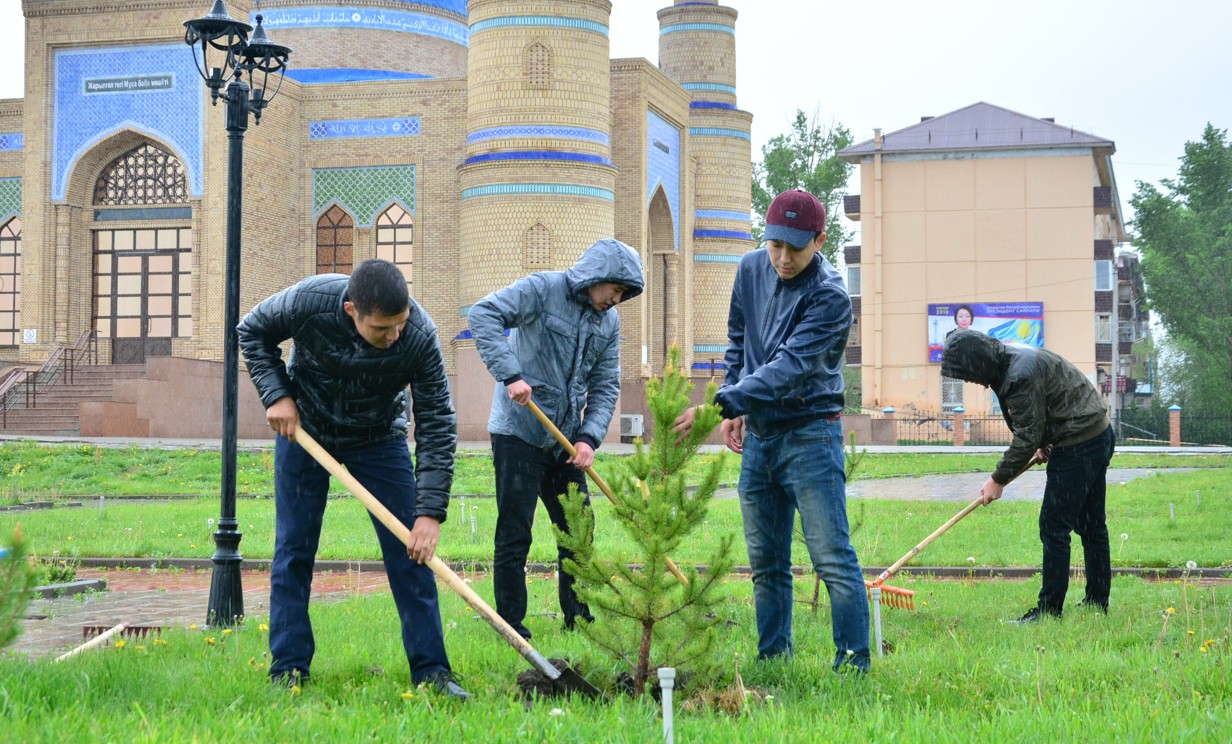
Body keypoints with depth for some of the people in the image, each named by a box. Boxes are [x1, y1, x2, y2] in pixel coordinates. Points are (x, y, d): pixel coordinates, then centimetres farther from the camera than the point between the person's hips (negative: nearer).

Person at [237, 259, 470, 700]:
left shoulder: (420, 335, -30)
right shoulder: (310, 301, -31)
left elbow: (437, 425, -24)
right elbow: (252, 332, -8)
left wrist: (431, 512, -28)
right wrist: (276, 394, -20)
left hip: (380, 440, 0)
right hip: (303, 431, 0)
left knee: (410, 552, -4)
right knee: (293, 551, 1)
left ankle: (431, 671, 3)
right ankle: (288, 668, 11)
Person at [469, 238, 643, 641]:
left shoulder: (609, 322, 9)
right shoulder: (543, 289, -11)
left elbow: (605, 387, 8)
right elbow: (483, 314, -23)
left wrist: (589, 437, -8)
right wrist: (510, 374, -31)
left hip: (565, 441, 7)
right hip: (519, 433, -7)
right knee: (514, 536, -3)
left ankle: (579, 620, 23)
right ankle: (511, 628, 5)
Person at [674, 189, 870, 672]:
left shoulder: (829, 297, -17)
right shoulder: (751, 270, 5)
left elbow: (788, 368, -28)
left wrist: (718, 404, -36)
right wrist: (733, 408, 12)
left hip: (810, 437, -6)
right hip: (757, 436, 6)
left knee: (833, 558, -7)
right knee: (766, 562, 11)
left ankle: (854, 663, -1)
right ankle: (772, 658, 20)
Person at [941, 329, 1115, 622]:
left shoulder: (1021, 376, -25)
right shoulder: (1010, 358, 7)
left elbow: (1027, 436, -21)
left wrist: (999, 479, -12)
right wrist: (1042, 444, 11)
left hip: (1078, 446, -11)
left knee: (1054, 527, -6)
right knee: (1091, 524, 15)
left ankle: (1049, 608, -2)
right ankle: (1097, 602, 24)